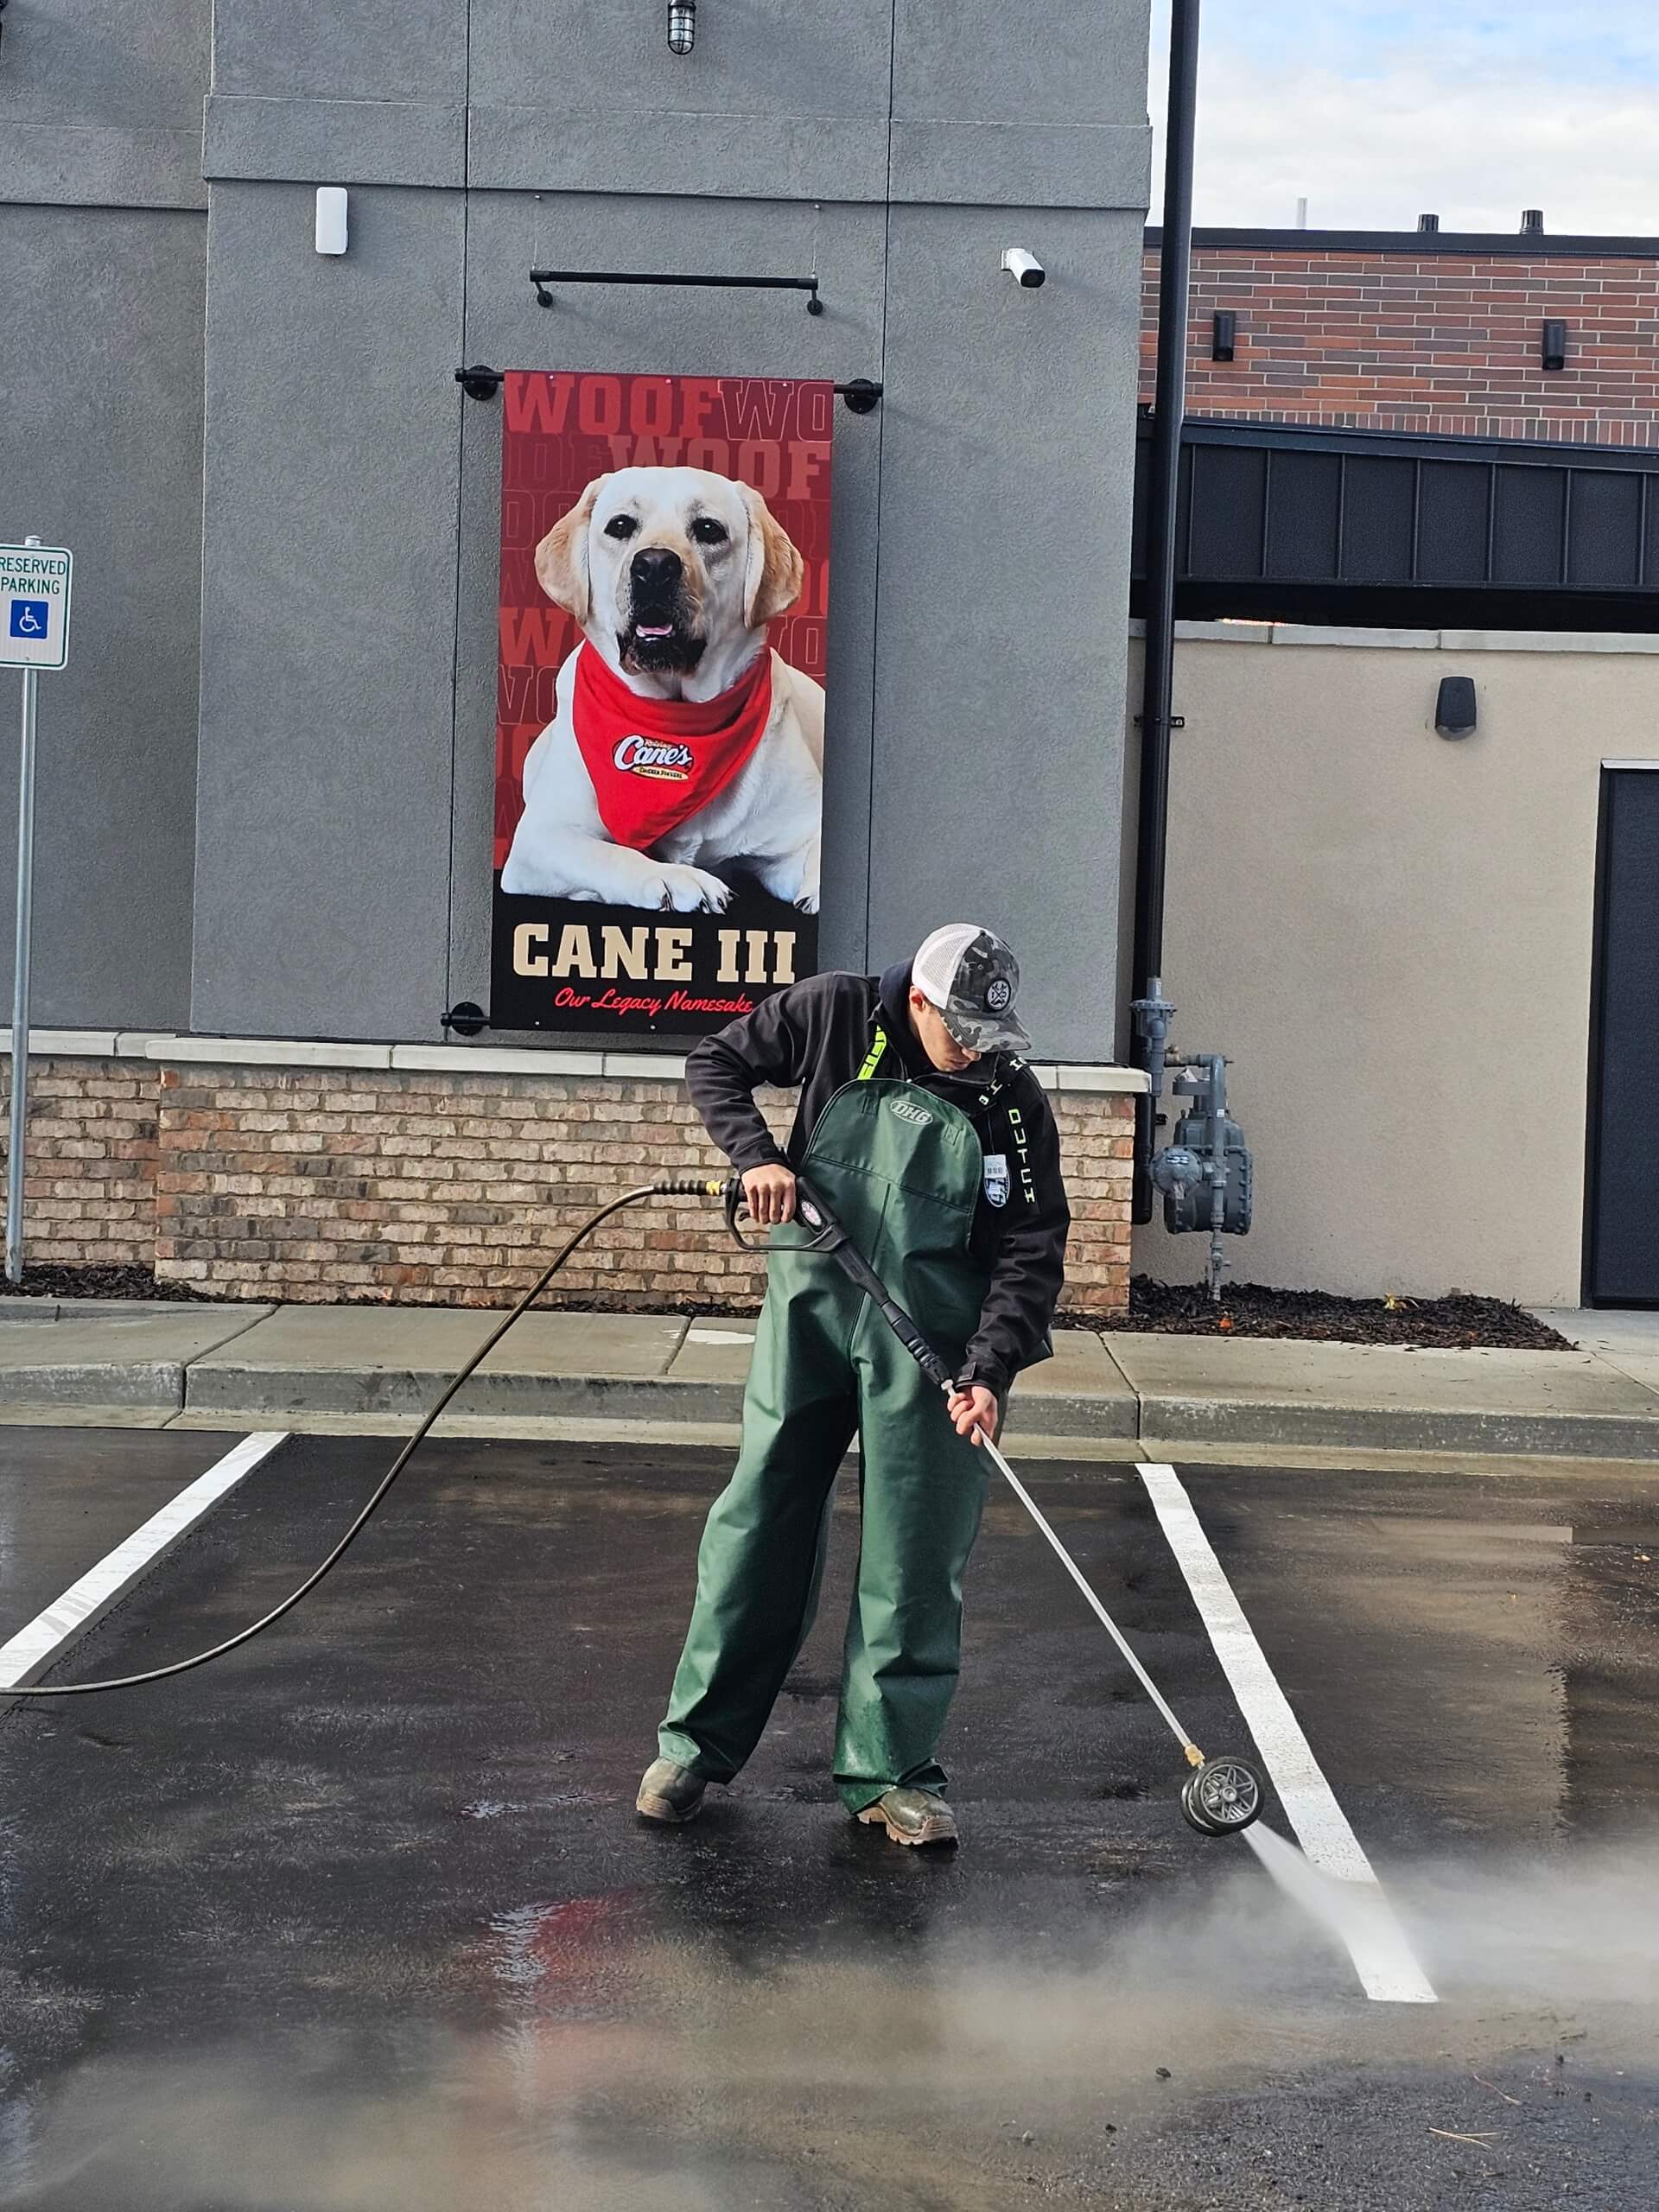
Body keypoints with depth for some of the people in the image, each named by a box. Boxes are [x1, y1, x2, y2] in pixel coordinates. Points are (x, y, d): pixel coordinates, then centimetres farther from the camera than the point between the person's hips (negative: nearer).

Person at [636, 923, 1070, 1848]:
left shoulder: (1013, 1099, -7)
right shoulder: (833, 1014, -5)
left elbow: (1032, 1251, -7)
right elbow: (715, 1062, 8)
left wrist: (989, 1371, -18)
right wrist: (757, 1155, -10)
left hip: (932, 1341, 0)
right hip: (810, 1311, 1)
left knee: (916, 1554, 1)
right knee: (759, 1520, 4)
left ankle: (891, 1771, 12)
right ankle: (699, 1742, 17)